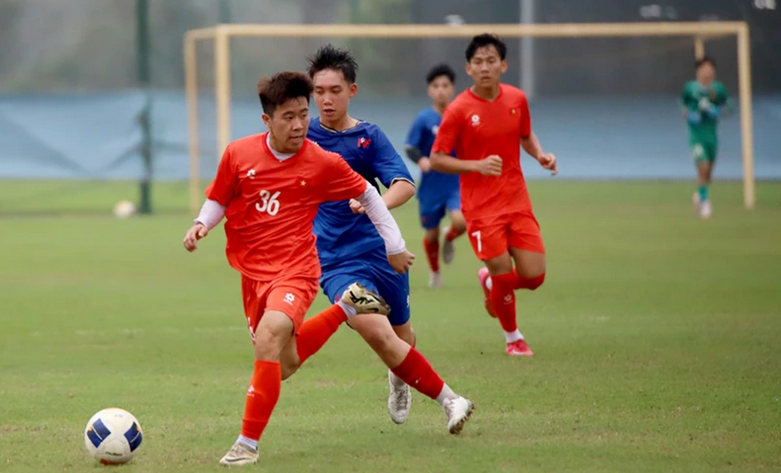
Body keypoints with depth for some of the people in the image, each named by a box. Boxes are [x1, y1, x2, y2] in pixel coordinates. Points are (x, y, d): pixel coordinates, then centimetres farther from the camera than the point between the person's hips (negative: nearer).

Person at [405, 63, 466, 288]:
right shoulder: (424, 119, -9)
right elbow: (410, 148, -8)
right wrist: (421, 159, -26)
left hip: (457, 183, 0)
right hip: (431, 185, 0)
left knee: (460, 221, -24)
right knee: (432, 234, 9)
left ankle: (449, 238, 14)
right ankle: (435, 273, 37)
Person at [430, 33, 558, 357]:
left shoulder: (517, 99, 3)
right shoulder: (459, 110, -11)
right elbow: (437, 160, -8)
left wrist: (540, 155, 0)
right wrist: (477, 165, -21)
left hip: (517, 202, 4)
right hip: (481, 206, -4)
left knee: (534, 276, -3)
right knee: (503, 272, -8)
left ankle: (490, 282, 33)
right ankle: (513, 338, 19)